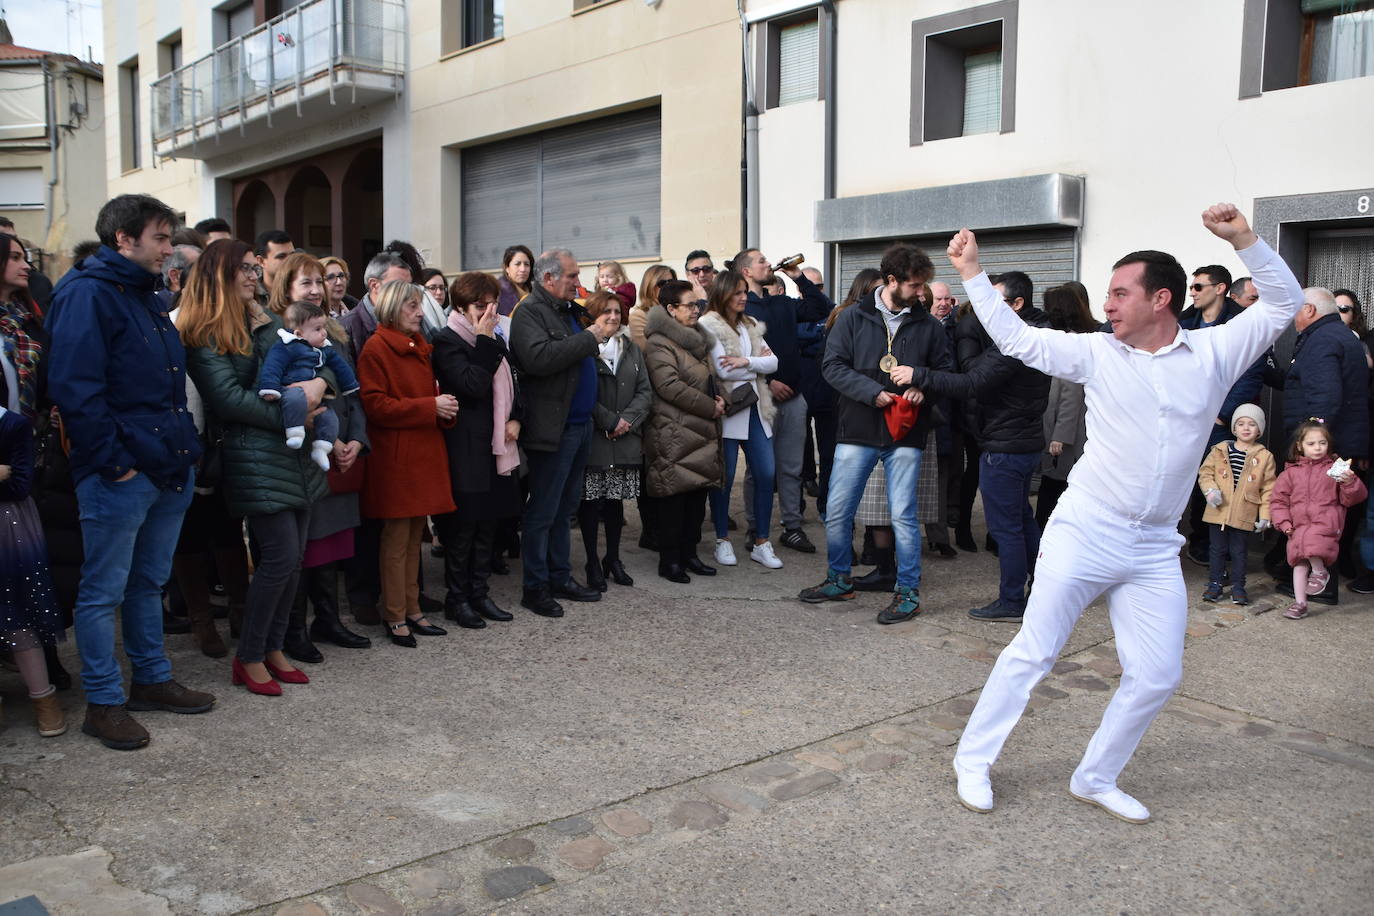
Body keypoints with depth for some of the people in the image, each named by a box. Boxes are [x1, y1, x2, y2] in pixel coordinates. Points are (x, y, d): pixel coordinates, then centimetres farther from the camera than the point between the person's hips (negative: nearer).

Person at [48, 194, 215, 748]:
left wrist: (183, 448, 11)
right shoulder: (88, 294, -11)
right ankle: (103, 703, 13)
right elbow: (74, 386, -20)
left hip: (168, 470, 9)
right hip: (121, 475, -9)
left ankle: (152, 680, 31)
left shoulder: (149, 298, 16)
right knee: (104, 591, 3)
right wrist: (112, 461, -20)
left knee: (149, 582, 19)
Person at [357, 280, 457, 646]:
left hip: (424, 452, 8)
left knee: (415, 536, 13)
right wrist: (430, 406, -18)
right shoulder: (376, 348, -9)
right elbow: (376, 406, -16)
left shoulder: (419, 347, 17)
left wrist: (444, 410, 3)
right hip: (394, 455, -8)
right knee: (397, 538, -1)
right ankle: (395, 617, 8)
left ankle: (412, 609, 21)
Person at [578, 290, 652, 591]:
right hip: (593, 439, -5)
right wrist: (610, 421, -14)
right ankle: (593, 563, 11)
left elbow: (645, 390, 6)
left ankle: (613, 559, 23)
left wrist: (627, 420, -9)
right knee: (590, 502, 0)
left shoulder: (632, 349, 12)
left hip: (626, 440, 5)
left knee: (616, 500, 11)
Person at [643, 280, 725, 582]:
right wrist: (710, 407, -15)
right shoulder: (659, 344, -11)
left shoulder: (698, 341, 19)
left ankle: (689, 553, 22)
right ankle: (669, 560, 6)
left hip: (702, 432, 9)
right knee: (674, 497, -3)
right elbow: (670, 386, -20)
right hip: (674, 434, -9)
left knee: (698, 495, 11)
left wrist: (718, 399, 8)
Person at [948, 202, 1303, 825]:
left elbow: (1284, 302, 5)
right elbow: (1015, 337, 4)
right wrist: (972, 273, 2)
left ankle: (1096, 779, 25)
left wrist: (1244, 240, -7)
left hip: (1155, 551, 3)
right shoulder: (1099, 353, 0)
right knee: (1031, 653, 2)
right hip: (1083, 533, -2)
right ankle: (973, 762, 16)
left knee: (1157, 676, 7)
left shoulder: (1214, 352, 3)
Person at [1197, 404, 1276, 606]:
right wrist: (1210, 489, -14)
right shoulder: (1220, 450, 1)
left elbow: (1268, 488, 1)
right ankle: (1214, 584, 20)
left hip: (1244, 515, -1)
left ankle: (1238, 587, 19)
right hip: (1218, 511, 1)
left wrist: (1265, 515, -2)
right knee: (1218, 549, 10)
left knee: (1239, 551, 8)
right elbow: (1205, 472, 5)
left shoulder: (1265, 456, 0)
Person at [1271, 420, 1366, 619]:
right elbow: (1278, 500, 12)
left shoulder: (1335, 469, 5)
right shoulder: (1291, 472, 10)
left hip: (1326, 522, -3)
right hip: (1298, 526, 3)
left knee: (1311, 541, -30)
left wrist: (1350, 483, -17)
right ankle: (1300, 603, 12)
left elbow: (1351, 499, 4)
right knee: (1299, 562, 2)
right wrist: (1284, 523, 0)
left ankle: (1320, 571, -1)